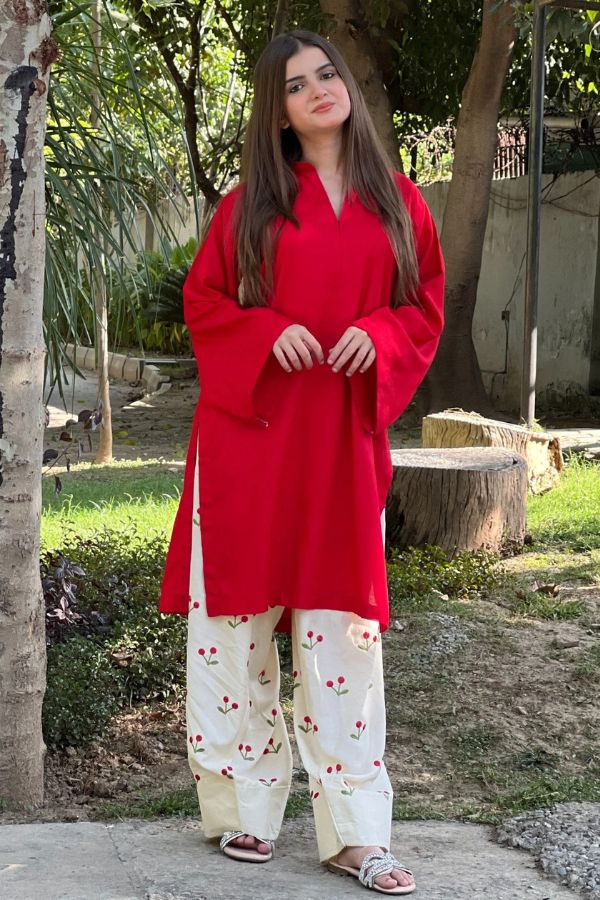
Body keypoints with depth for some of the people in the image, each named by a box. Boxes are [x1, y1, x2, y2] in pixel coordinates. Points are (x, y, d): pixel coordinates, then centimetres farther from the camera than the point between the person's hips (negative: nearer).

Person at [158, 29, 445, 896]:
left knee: (344, 625, -1)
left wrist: (378, 335, -9)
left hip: (345, 438, 1)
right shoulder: (251, 203, 5)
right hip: (250, 433, -1)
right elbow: (203, 300, 7)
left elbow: (426, 306, 12)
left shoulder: (397, 202, 9)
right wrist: (269, 333, -11)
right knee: (238, 613, 1)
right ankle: (244, 807, 13)